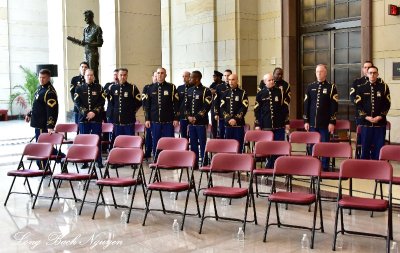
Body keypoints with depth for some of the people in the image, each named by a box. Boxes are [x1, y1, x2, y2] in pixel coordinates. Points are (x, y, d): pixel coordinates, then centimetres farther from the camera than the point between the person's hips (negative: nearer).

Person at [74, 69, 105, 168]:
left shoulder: (99, 88, 5)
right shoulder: (79, 89, 8)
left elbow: (102, 102, -2)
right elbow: (77, 102, 0)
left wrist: (94, 112, -14)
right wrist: (86, 113, -12)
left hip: (96, 118, -1)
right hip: (83, 118, 1)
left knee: (97, 140, 1)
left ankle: (99, 161, 7)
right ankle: (84, 161, 10)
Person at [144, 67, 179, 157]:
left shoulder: (171, 87, 1)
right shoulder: (151, 88, 7)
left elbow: (176, 104, -1)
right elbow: (147, 105, 9)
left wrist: (176, 119, -6)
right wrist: (147, 119, 3)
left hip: (168, 121, -2)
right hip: (155, 121, 2)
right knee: (155, 143, 8)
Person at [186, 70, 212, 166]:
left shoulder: (206, 91, -6)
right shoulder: (189, 91, 13)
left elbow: (207, 107, -12)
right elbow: (187, 105, 15)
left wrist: (197, 117, -15)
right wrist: (189, 116, -1)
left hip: (201, 122, -6)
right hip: (191, 122, 6)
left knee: (202, 143, -2)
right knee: (193, 143, 9)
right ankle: (194, 163, 17)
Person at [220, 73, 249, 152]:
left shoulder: (242, 93, 0)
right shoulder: (225, 93, 10)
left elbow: (244, 108, -8)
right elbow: (222, 108, 4)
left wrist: (236, 119, -16)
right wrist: (228, 119, -9)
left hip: (239, 124, -3)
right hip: (227, 124, 3)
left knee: (238, 146, -1)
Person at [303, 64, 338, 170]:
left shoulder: (331, 87, 0)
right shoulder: (310, 87, 9)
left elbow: (334, 106, -4)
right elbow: (306, 104, 9)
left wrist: (332, 122, -9)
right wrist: (306, 121, 4)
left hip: (325, 123, -3)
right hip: (312, 122, 3)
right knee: (312, 145, 6)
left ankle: (325, 167, 10)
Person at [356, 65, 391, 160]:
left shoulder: (384, 87, 5)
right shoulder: (361, 88, 5)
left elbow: (387, 104, 1)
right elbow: (358, 105, 1)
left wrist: (380, 117, -10)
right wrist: (366, 117, -11)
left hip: (380, 122, 0)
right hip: (365, 122, 0)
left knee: (379, 147, 1)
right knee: (365, 146, 4)